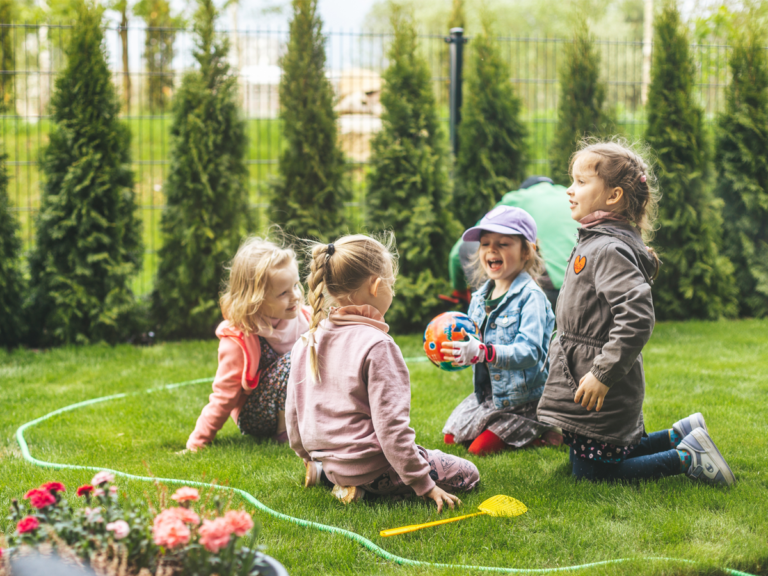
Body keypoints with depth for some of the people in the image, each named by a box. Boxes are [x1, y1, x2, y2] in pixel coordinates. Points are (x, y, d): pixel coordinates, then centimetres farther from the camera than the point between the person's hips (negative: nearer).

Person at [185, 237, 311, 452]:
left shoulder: (302, 316, -6)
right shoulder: (237, 340, -22)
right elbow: (223, 395, -16)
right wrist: (197, 442, -16)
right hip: (255, 418, -6)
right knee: (291, 360, -31)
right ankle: (285, 432, -18)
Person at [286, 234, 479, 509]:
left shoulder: (306, 342, 1)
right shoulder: (377, 345, -21)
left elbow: (293, 413, 9)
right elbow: (390, 425, -24)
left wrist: (309, 458, 27)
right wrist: (424, 485, -18)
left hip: (329, 462, 9)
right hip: (371, 466, -9)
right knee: (467, 474, 3)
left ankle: (325, 475, 11)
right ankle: (364, 486, -7)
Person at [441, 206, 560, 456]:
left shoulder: (530, 296, -20)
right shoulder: (479, 297, 5)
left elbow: (528, 352, -31)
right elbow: (472, 342, 13)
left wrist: (482, 352, -44)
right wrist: (454, 350, -10)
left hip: (526, 398, -8)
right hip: (488, 394, 8)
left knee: (481, 448, -13)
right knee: (452, 436, 12)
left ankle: (544, 432, 8)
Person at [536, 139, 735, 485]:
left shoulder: (609, 249, -22)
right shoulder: (596, 242, 10)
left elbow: (637, 317, -32)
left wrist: (602, 374, -30)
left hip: (599, 393, -10)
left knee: (591, 472, -1)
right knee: (611, 453, 20)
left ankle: (687, 458, 1)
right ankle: (681, 436, 24)